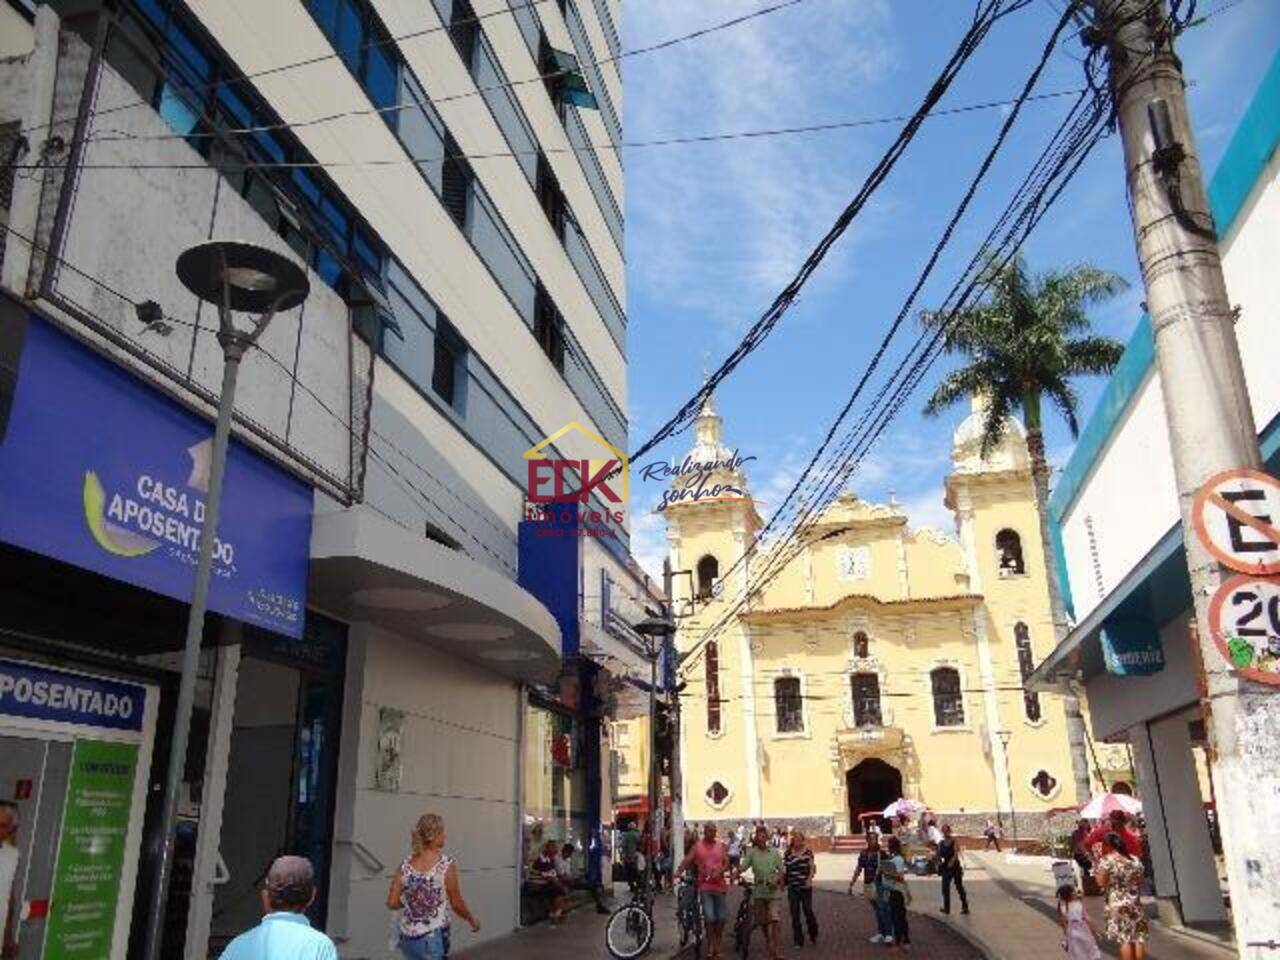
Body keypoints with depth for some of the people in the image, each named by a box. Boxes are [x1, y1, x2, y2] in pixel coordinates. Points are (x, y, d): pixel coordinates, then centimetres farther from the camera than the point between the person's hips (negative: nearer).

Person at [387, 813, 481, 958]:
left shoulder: (406, 864, -1)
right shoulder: (446, 865, -13)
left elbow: (391, 903, 0)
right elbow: (457, 904, -5)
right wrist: (472, 920, 13)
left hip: (408, 939, 5)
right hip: (433, 939, -5)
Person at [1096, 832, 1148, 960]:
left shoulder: (1106, 860, -12)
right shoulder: (1135, 859, 5)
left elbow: (1101, 883, -11)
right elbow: (1140, 881, 12)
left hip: (1117, 904, -5)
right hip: (1135, 902, 5)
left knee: (1125, 939, -2)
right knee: (1138, 938, 10)